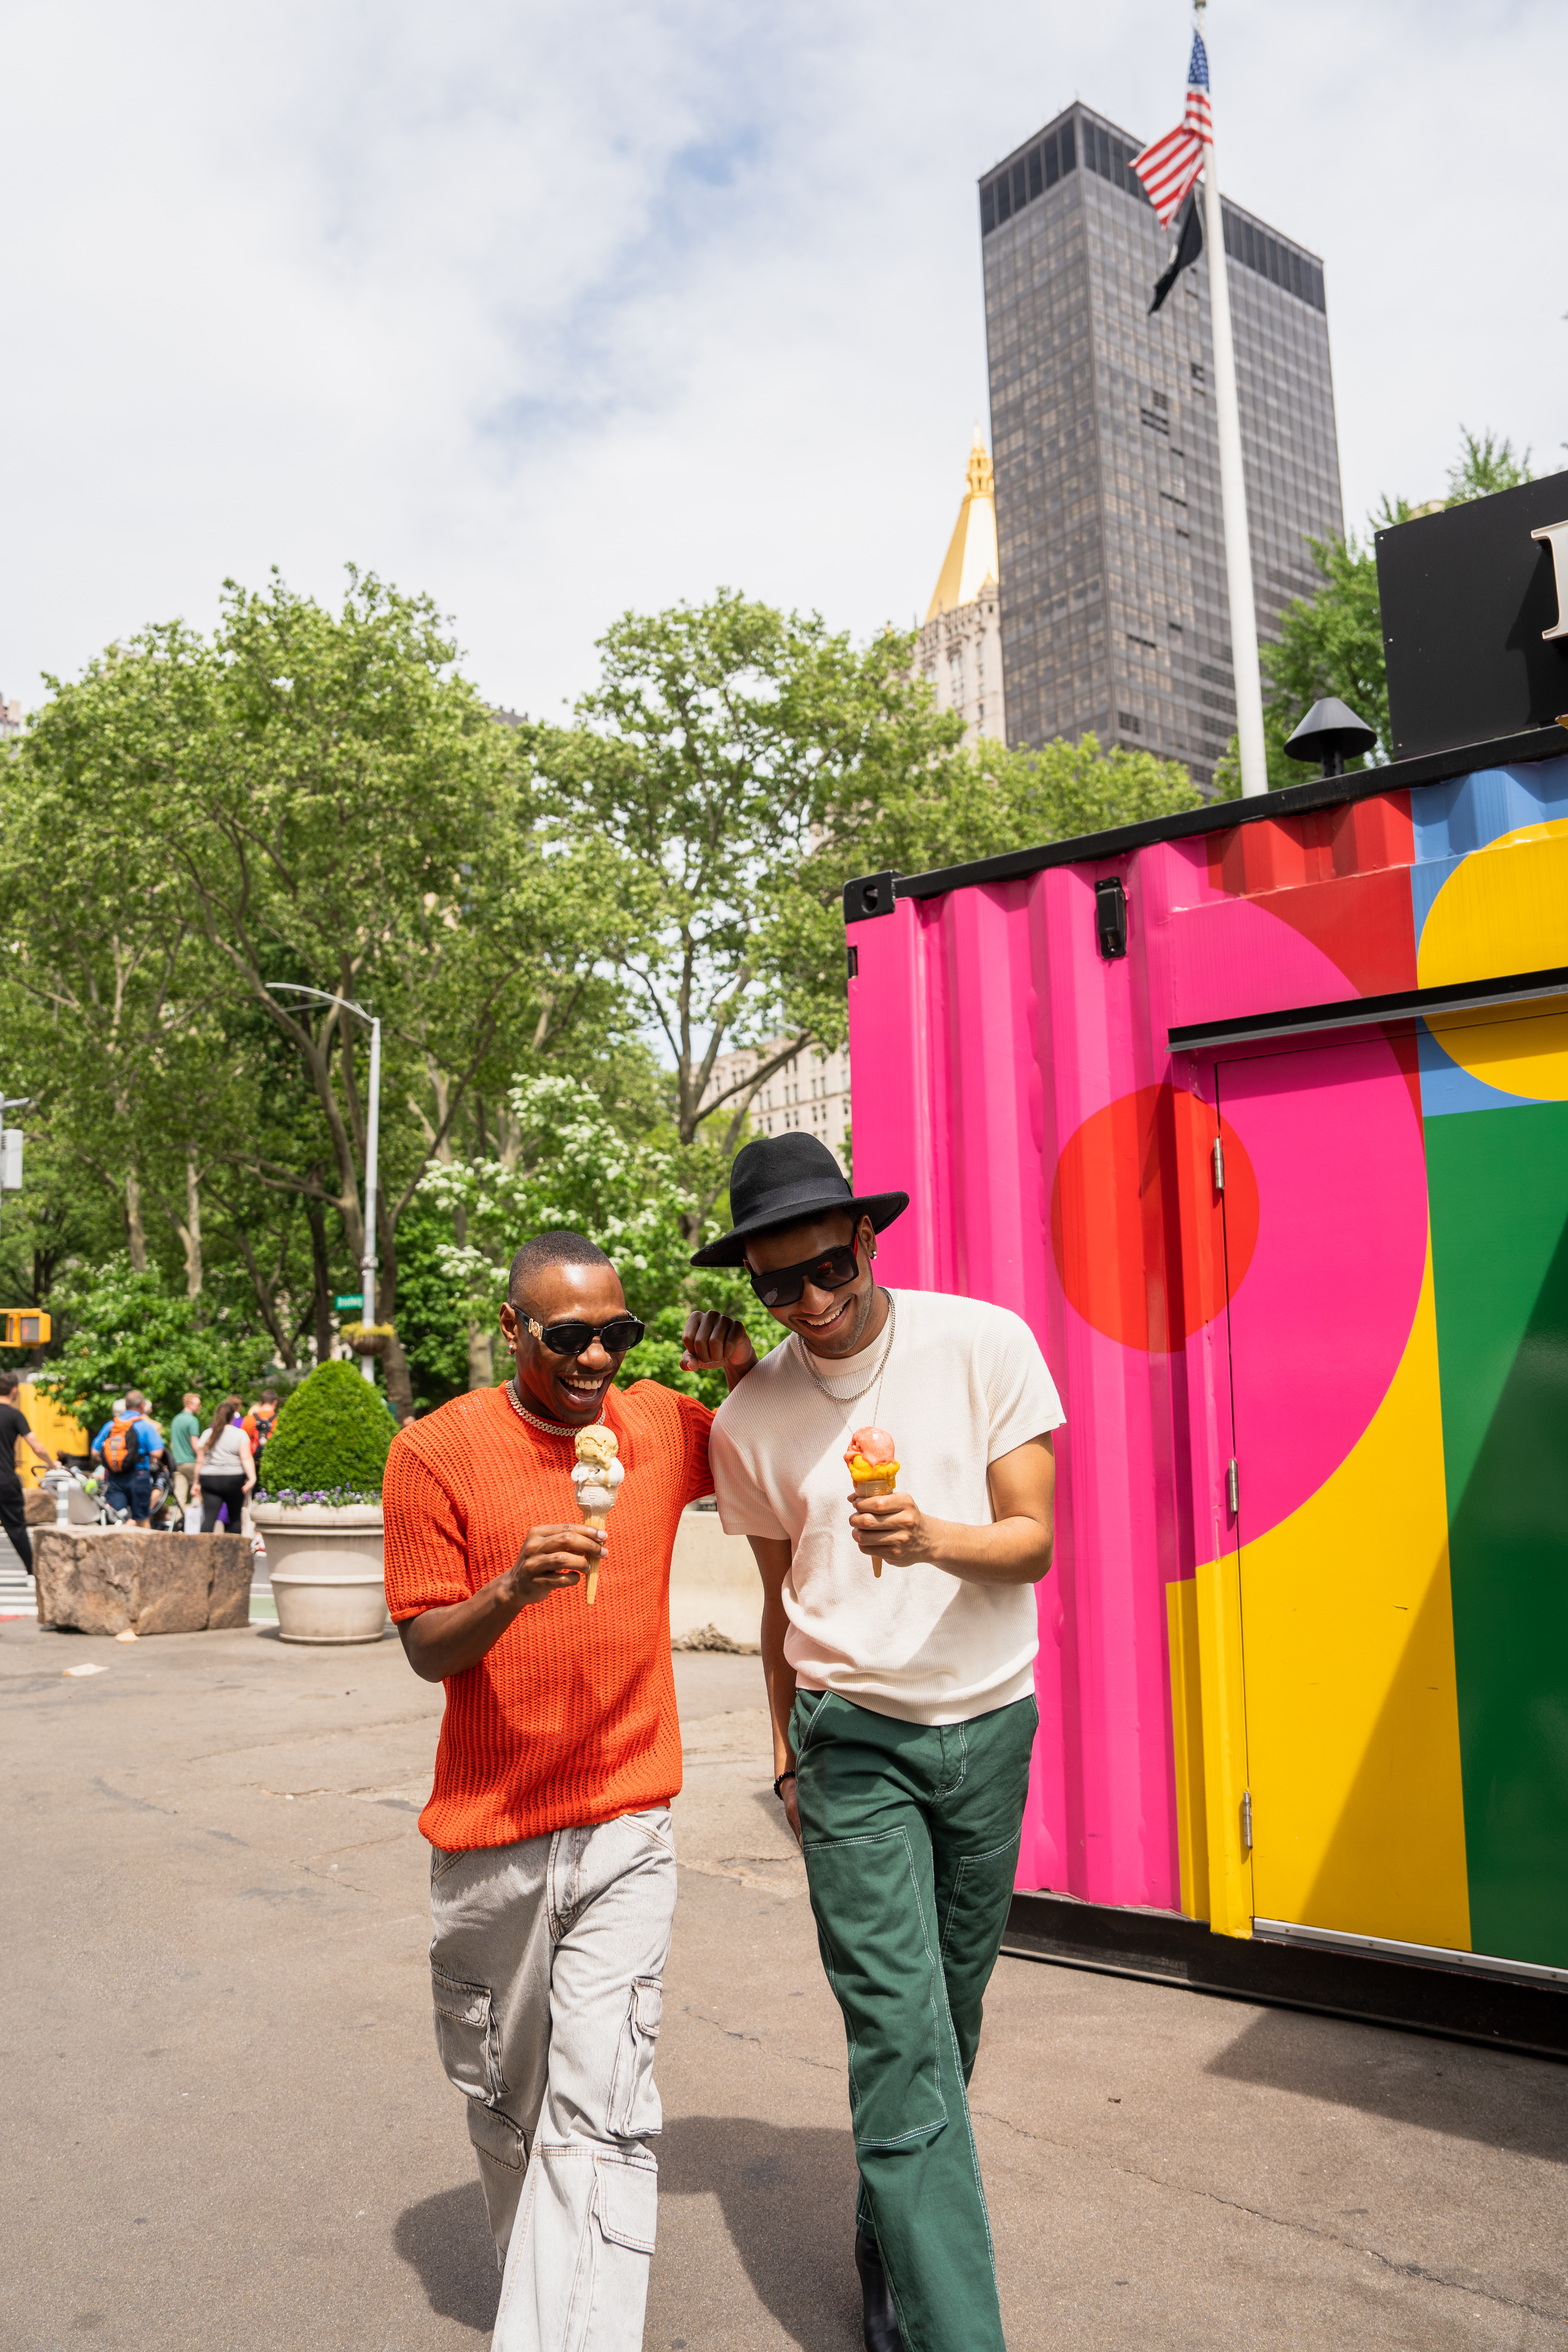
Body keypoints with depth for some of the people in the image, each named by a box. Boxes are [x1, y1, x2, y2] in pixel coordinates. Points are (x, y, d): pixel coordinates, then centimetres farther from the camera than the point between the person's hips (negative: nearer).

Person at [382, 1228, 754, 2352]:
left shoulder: (664, 1424, 0)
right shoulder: (439, 1449, -8)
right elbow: (426, 1649, -4)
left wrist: (749, 1371, -3)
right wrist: (512, 1592, -26)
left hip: (625, 1829, 0)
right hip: (487, 1832, 0)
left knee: (599, 2116, -8)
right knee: (501, 2101, 18)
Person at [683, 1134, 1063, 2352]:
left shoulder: (984, 1342, -9)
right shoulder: (750, 1418, -4)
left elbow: (1033, 1542, -9)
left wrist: (934, 1538, -29)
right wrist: (788, 1753, 15)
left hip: (991, 1719, 1)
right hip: (852, 1736, -1)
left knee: (953, 2009, 13)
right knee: (901, 2031, -7)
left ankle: (894, 2245, 37)